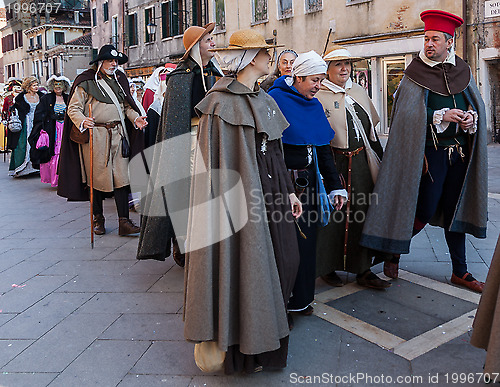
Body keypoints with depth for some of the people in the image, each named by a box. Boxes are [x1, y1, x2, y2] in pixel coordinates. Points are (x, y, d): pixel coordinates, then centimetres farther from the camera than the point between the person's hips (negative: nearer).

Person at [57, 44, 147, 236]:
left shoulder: (120, 79, 17)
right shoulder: (86, 81, 0)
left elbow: (127, 106, 21)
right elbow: (73, 108, -3)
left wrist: (136, 118, 2)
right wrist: (82, 121, -23)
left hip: (118, 134, 4)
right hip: (95, 135, -4)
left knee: (121, 176, -2)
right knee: (97, 177, 2)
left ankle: (124, 221, -1)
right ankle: (98, 219, 18)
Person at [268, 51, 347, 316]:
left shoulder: (314, 106, 12)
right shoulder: (275, 99, -10)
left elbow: (324, 149, 15)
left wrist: (335, 186, 12)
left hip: (308, 180, 7)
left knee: (306, 239, 12)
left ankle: (301, 298, 28)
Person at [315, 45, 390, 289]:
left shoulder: (359, 92, 14)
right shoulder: (318, 97, -5)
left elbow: (372, 128, 21)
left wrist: (380, 158, 19)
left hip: (362, 162, 6)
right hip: (334, 164, -5)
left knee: (361, 212, 6)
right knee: (332, 214, 1)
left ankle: (363, 270, 16)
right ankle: (327, 267, 20)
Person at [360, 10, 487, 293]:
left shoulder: (463, 71, 10)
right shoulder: (415, 74, -3)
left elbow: (477, 105, 14)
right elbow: (407, 113, -11)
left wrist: (471, 118, -7)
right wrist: (442, 117, -19)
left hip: (460, 151, 5)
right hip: (430, 151, -5)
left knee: (455, 209, 11)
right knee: (425, 211, -5)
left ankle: (460, 271, 21)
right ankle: (395, 251, 19)